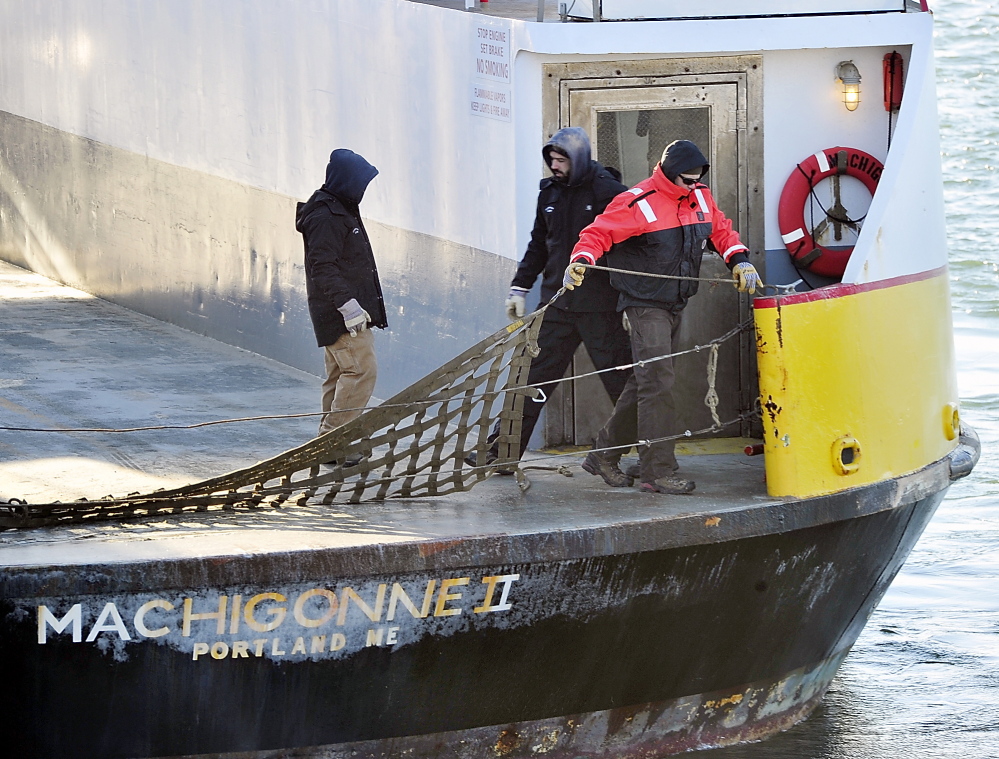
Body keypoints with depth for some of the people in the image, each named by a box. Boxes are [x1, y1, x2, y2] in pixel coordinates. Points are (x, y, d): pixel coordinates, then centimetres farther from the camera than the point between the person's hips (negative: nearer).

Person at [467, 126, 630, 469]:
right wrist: (520, 287, 18)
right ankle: (501, 451, 8)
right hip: (557, 305, 6)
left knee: (620, 380, -1)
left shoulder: (608, 192, -8)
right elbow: (539, 245, 22)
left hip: (599, 308, -6)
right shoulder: (550, 193, 12)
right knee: (534, 378, 5)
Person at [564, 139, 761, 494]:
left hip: (675, 304, 8)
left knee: (646, 383, 12)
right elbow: (598, 234, -14)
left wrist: (739, 261, 1)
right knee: (657, 383, -14)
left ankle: (604, 455, 23)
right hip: (646, 304, -8)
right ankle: (658, 471, -14)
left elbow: (721, 231, 17)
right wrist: (581, 261, -31)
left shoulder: (700, 198, 7)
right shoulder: (637, 203, -14)